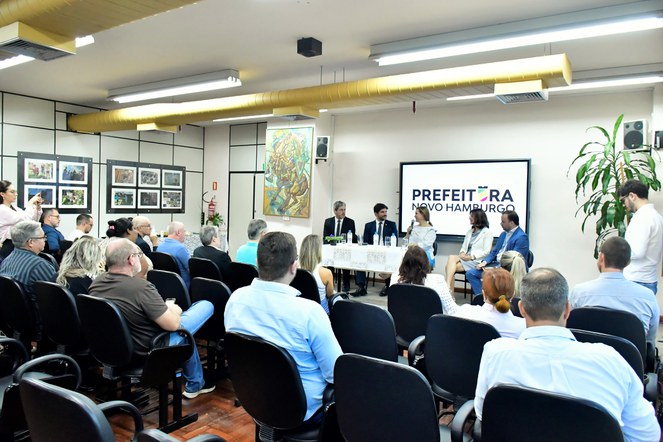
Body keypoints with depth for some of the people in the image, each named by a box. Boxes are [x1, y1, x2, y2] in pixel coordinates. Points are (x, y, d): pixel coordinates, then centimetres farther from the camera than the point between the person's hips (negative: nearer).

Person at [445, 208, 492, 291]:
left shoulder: (487, 232, 0)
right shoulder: (469, 232, 22)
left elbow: (486, 252, -8)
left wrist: (470, 256, -15)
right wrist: (462, 253, -4)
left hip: (477, 261, -6)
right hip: (466, 258, 6)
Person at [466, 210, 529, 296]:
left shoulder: (521, 237, -11)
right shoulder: (504, 234, 17)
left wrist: (495, 269, -23)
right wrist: (484, 262, 0)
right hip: (496, 264, 9)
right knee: (470, 273, -4)